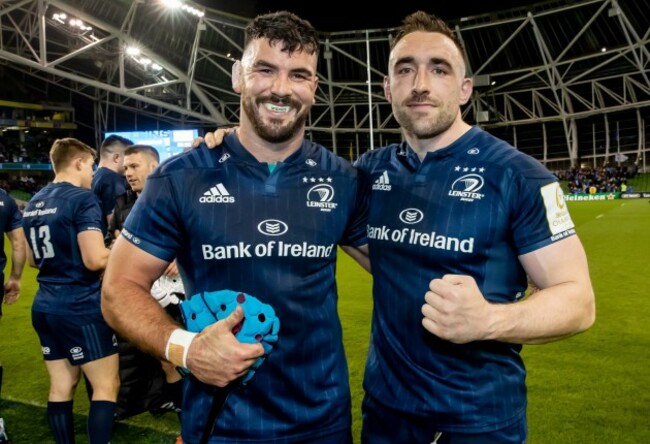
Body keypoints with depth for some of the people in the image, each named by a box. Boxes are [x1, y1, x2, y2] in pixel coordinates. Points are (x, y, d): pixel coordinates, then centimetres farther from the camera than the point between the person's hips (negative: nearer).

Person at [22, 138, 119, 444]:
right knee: (106, 386, 1)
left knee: (61, 386, 15)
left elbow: (33, 259, 21)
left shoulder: (33, 203, 11)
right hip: (81, 306, -8)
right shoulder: (83, 199, -15)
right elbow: (95, 260, -23)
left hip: (45, 305, 9)